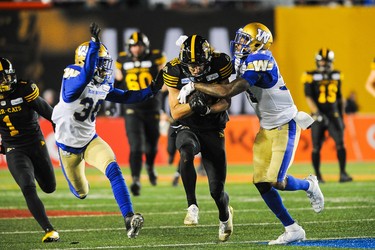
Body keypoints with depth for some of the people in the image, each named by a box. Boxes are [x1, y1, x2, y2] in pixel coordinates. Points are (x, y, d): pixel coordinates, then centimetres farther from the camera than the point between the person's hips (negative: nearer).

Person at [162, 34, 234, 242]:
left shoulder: (220, 63, -14)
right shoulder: (174, 71, -13)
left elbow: (226, 101, -7)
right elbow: (175, 112, -10)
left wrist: (209, 108, -27)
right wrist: (192, 105, -30)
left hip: (213, 130, 1)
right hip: (187, 128, 0)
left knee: (217, 189, -1)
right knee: (186, 152, -38)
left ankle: (225, 215, 34)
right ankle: (192, 206, -27)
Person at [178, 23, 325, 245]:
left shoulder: (259, 61, -22)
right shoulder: (249, 62, 6)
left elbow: (228, 91, -25)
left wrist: (194, 86, -19)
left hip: (285, 127, -9)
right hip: (267, 129, 9)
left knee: (276, 182, -15)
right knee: (262, 184, 0)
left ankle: (309, 185, 17)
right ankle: (293, 230, 8)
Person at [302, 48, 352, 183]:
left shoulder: (336, 76, 9)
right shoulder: (311, 77, -4)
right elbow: (308, 98, -9)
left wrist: (341, 117, 16)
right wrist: (317, 113, -20)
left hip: (334, 115, 3)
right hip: (319, 117, -3)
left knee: (340, 144, -11)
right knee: (316, 147, 2)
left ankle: (343, 174, -10)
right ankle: (317, 175, 16)